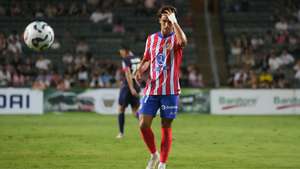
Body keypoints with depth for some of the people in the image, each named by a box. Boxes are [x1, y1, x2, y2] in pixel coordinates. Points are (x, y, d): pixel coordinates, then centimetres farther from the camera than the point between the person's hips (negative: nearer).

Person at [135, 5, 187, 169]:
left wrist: (174, 22, -29)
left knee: (166, 127, 1)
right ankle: (154, 155, 18)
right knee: (143, 125, -5)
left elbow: (183, 41, -29)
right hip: (151, 90, 4)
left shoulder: (175, 38, -3)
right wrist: (140, 70, 1)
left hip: (170, 90, -4)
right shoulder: (151, 39, 11)